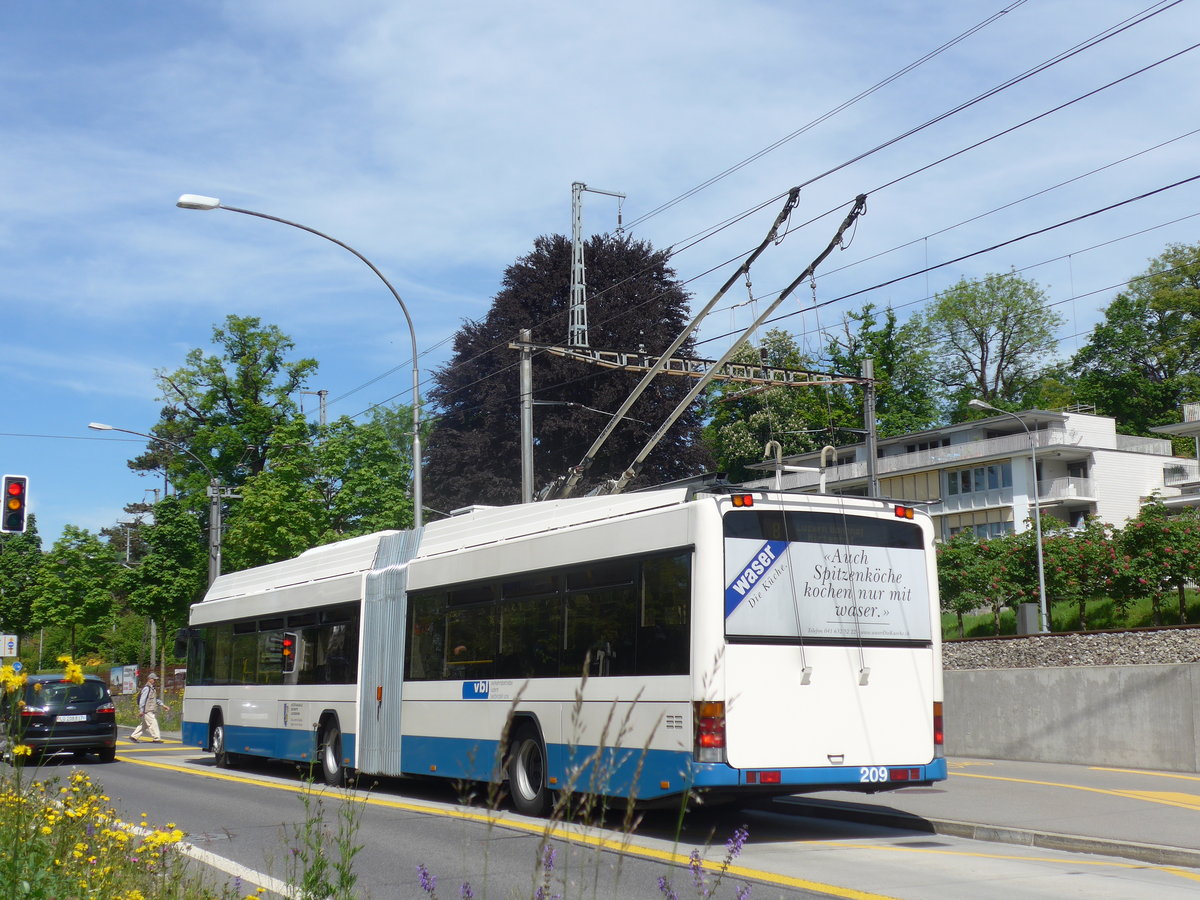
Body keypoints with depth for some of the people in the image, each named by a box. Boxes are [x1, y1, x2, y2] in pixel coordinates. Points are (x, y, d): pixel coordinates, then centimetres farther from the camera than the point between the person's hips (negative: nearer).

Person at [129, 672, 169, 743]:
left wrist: (163, 705, 22)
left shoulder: (153, 688, 19)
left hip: (151, 710, 10)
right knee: (153, 723, -10)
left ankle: (134, 736, 19)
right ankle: (156, 738, -9)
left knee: (144, 725, 13)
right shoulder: (146, 688, -12)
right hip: (147, 710, -10)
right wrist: (141, 710, -19)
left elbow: (157, 699, 27)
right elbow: (142, 699, -16)